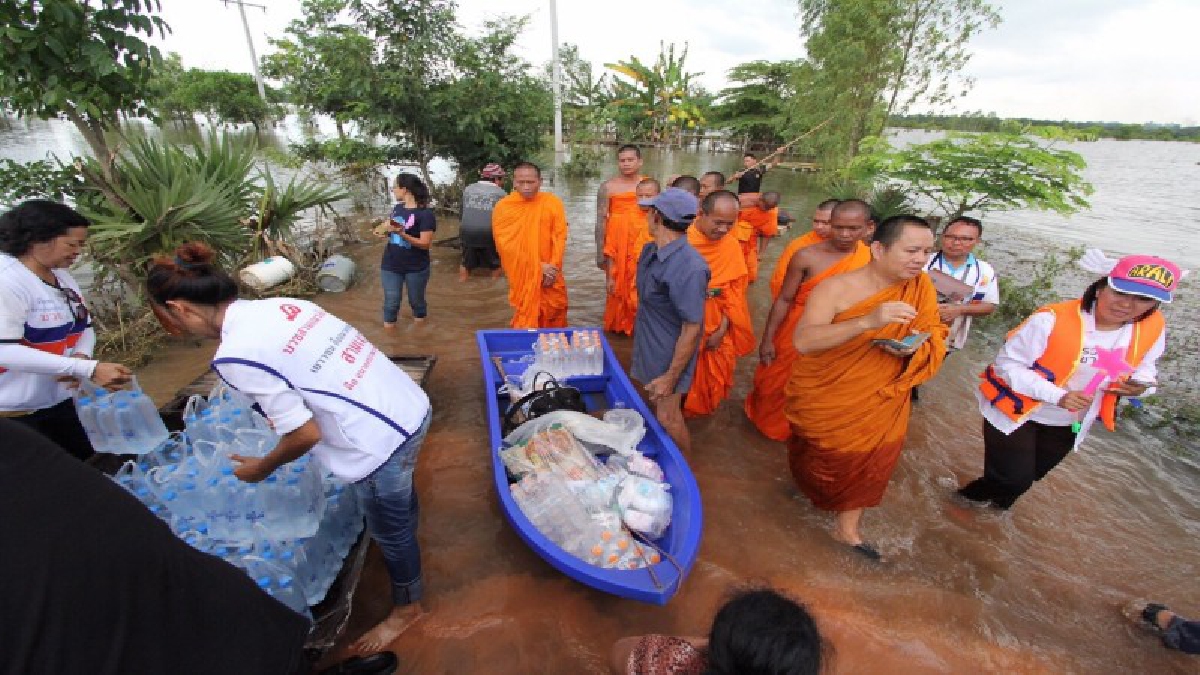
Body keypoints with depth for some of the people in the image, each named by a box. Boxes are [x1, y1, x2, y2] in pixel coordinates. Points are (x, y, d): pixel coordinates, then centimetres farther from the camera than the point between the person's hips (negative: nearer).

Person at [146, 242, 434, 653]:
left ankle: (408, 606, 46)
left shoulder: (236, 354, -17)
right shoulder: (283, 304, 6)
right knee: (399, 498, 36)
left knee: (389, 531, 19)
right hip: (412, 407, 9)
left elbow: (305, 435, -14)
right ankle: (406, 544, 66)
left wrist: (262, 468, 6)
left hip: (381, 442, -8)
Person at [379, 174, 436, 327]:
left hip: (416, 268, -5)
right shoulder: (397, 208, 5)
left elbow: (425, 243, -20)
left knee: (416, 301, 13)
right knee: (391, 303, 9)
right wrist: (385, 229, -3)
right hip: (390, 266, 5)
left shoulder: (425, 213, -15)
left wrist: (403, 234, -33)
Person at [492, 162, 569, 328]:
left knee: (555, 314, 11)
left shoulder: (553, 203, 0)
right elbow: (505, 244, -10)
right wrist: (538, 266, -15)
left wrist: (553, 267, -12)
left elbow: (559, 237, -1)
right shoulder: (503, 207, -6)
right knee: (525, 318, 3)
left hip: (550, 274, 2)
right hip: (521, 276, -2)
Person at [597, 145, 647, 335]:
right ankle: (617, 325, 19)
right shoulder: (608, 186, -2)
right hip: (616, 241, -1)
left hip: (643, 241, 2)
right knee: (616, 285, 4)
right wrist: (600, 252, -6)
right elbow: (601, 219, -3)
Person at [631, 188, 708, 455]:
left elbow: (693, 327, -26)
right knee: (654, 405, 22)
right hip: (647, 345, 8)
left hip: (671, 356, -8)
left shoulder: (688, 268, -31)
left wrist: (671, 376, -22)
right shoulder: (650, 251, -3)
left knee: (668, 418, 2)